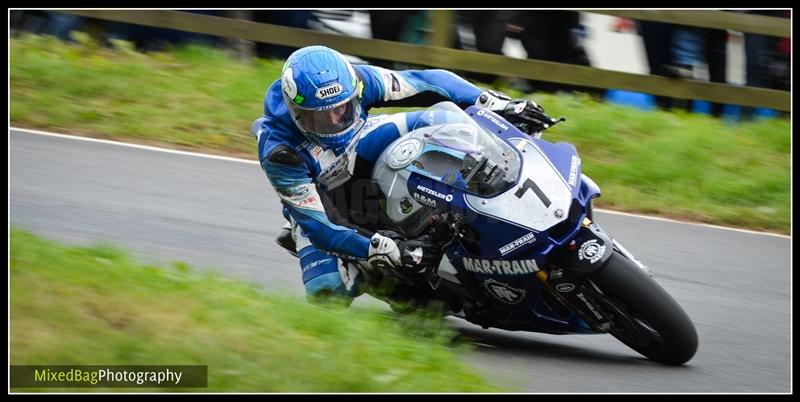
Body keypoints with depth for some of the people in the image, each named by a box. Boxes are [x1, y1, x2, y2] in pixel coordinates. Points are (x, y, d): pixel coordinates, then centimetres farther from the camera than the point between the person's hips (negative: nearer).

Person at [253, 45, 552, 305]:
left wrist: (496, 103, -32)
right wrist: (387, 250, -46)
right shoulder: (279, 153, -38)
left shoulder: (356, 81, -31)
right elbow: (320, 222, -37)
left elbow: (428, 82, -21)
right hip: (318, 196, -3)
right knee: (327, 292, -23)